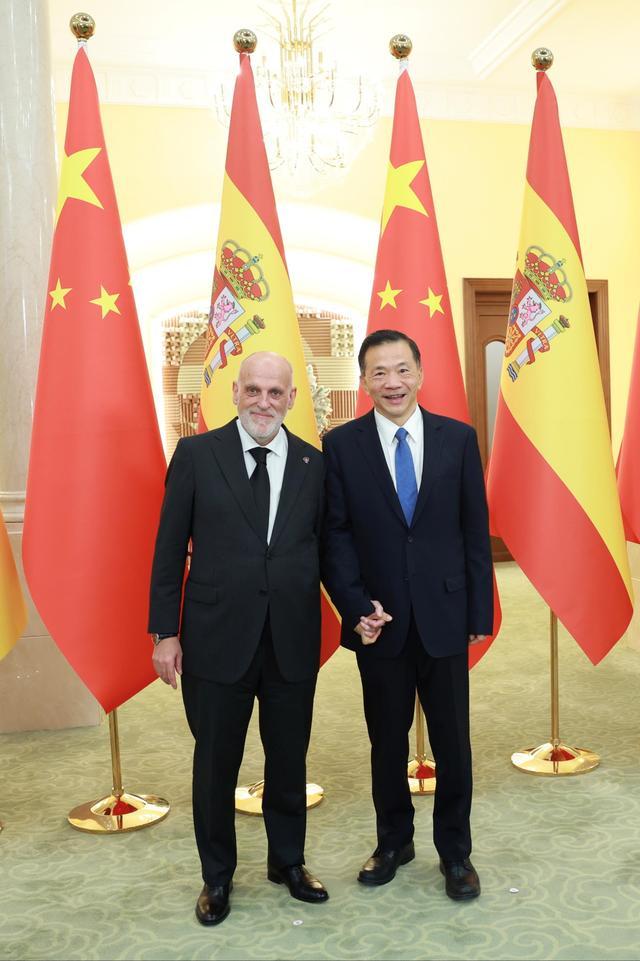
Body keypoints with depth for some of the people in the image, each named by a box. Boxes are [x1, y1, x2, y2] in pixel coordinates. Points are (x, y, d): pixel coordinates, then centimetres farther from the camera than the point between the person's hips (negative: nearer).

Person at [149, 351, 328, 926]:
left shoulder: (315, 464, 2)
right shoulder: (197, 454, -3)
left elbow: (324, 548, 7)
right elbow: (170, 548, -2)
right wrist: (165, 631, -3)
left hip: (292, 642, 2)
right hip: (217, 640, -2)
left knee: (290, 761, 17)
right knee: (215, 766, 13)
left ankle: (288, 862, 40)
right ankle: (217, 876, 35)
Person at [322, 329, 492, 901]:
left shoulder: (458, 438, 0)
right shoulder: (341, 445, -2)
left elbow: (476, 530, 2)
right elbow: (336, 536, -2)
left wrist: (480, 611, 1)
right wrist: (357, 608, -12)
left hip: (445, 617, 0)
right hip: (379, 620, 0)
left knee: (453, 742, 10)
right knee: (387, 742, 14)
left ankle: (455, 852, 30)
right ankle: (394, 842, 35)